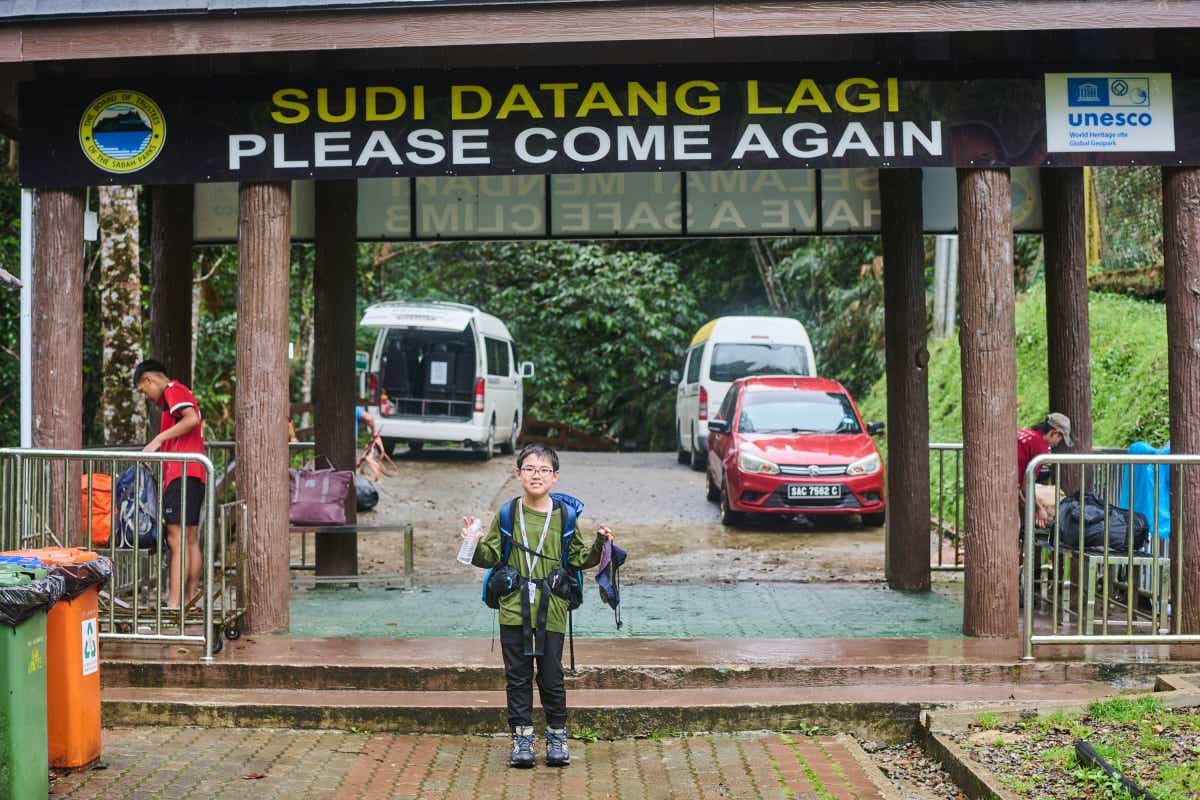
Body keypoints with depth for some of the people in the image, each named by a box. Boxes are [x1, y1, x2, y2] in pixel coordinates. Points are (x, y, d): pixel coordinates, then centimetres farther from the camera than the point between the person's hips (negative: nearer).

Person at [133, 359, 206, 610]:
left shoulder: (172, 391, -4)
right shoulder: (182, 392, 25)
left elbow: (192, 419, -21)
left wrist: (159, 439, -17)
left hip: (181, 473, -10)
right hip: (194, 475, 10)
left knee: (177, 540, -13)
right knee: (191, 539, 11)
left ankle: (173, 603, -17)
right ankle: (190, 597, 15)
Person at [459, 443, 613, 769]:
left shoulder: (564, 516, 3)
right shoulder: (506, 515, 3)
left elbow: (579, 558, 8)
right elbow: (490, 556, 6)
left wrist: (598, 546, -9)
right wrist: (475, 544, -13)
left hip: (551, 610, -1)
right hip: (514, 609, 1)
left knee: (551, 676, 5)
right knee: (518, 677, 6)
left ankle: (557, 736, 21)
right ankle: (522, 737, 16)